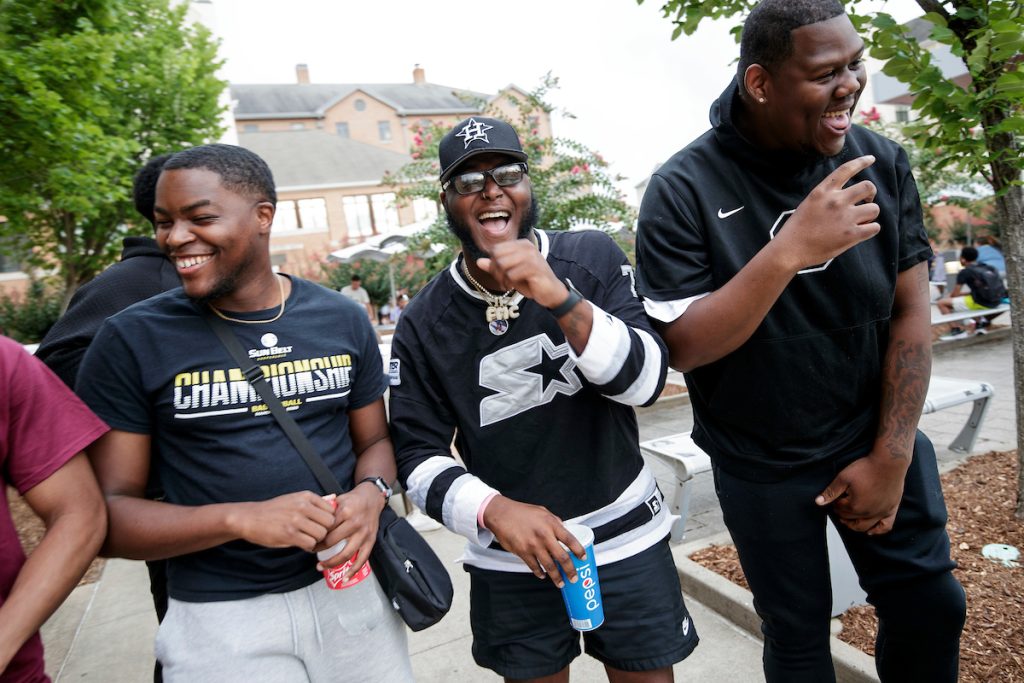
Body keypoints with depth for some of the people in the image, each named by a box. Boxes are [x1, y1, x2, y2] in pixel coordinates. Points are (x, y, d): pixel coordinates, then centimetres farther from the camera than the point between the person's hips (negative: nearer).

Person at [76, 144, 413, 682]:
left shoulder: (341, 319, -1)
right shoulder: (131, 341, -8)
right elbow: (105, 511, -8)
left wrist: (371, 495, -14)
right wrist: (241, 519, -23)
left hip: (351, 591, 3)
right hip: (220, 617, -2)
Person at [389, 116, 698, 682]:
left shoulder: (593, 259, -9)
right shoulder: (422, 324, -8)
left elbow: (646, 382, -17)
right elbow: (417, 455, -5)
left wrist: (561, 300, -32)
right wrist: (494, 510, -23)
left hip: (626, 537, 0)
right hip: (509, 561, 1)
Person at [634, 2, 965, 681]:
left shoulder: (882, 162, -5)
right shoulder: (684, 190, -16)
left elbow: (911, 310, -4)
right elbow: (681, 346, -22)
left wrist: (890, 457, -7)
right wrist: (788, 251, -34)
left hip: (876, 435, 4)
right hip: (762, 465, -3)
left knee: (931, 604, 13)